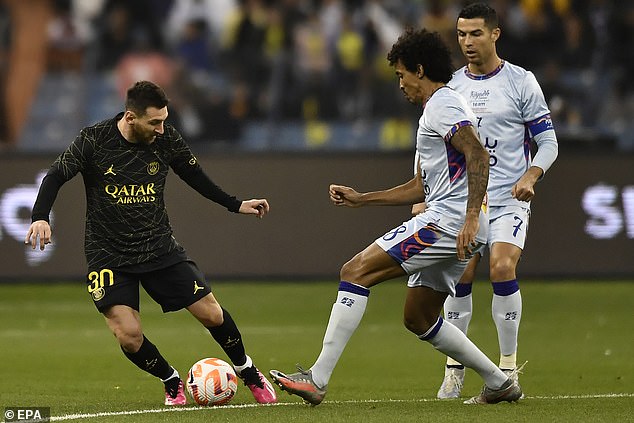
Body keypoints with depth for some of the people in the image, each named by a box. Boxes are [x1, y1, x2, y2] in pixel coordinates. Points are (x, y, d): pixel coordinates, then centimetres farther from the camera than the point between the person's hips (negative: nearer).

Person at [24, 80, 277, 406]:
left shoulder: (166, 139, -4)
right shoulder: (94, 141, -14)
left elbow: (194, 175, 13)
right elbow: (56, 177, -8)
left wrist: (235, 205, 18)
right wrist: (40, 217, -25)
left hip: (159, 246, 2)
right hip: (108, 254, -2)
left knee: (211, 314, -1)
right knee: (128, 336, -16)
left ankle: (248, 372, 26)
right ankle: (172, 383, 13)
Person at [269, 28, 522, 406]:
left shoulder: (442, 105, -6)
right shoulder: (442, 107, 27)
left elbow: (479, 155, -22)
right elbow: (421, 187, 31)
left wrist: (471, 217, -30)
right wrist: (361, 199, 27)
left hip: (447, 221, -11)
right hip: (456, 229, 11)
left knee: (356, 272, -14)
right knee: (419, 319, 20)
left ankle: (317, 379, -21)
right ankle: (500, 383, 24)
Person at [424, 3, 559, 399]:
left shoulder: (521, 82, -1)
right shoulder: (449, 87, 9)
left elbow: (548, 141, 0)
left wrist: (530, 177, -17)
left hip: (509, 199, -3)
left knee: (502, 267, -20)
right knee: (460, 276, -6)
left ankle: (509, 367, -10)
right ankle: (455, 367, 9)